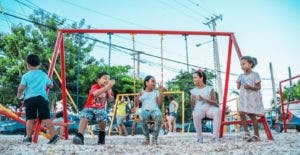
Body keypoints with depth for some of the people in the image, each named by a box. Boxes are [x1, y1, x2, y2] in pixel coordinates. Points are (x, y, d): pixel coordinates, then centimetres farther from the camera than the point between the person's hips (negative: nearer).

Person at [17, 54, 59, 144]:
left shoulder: (26, 76, 7)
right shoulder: (44, 75, 16)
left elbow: (21, 87, -3)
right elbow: (50, 85, 24)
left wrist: (19, 95, 16)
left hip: (29, 98, -1)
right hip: (42, 98, 2)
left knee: (30, 119, 6)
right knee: (46, 118, -4)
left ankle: (29, 137, 2)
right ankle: (53, 135, -12)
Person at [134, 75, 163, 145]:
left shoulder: (156, 92, 17)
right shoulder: (141, 93, 13)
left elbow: (159, 103, 3)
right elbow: (136, 105, 9)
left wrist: (161, 92, 0)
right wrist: (137, 97, -10)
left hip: (154, 109, 1)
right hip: (145, 110, -1)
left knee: (158, 118, -37)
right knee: (143, 118, -38)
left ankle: (154, 138, -20)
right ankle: (147, 138, -16)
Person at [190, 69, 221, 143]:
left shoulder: (210, 89, 6)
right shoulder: (193, 91, 12)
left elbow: (215, 103, -1)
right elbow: (192, 106, 10)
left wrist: (204, 99, -15)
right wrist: (192, 101, -13)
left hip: (209, 108, 0)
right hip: (199, 109, 1)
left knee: (217, 112, -35)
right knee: (195, 115, -37)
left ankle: (215, 137, -28)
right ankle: (199, 137, -18)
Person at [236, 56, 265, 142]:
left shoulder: (255, 75, -4)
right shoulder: (241, 76, 10)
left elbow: (258, 87, -7)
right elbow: (238, 87, 13)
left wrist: (250, 87, -23)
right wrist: (239, 83, -2)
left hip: (253, 98, -4)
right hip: (244, 98, 4)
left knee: (252, 115, -3)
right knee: (241, 113, -13)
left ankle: (256, 135, 9)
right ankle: (246, 132, 0)